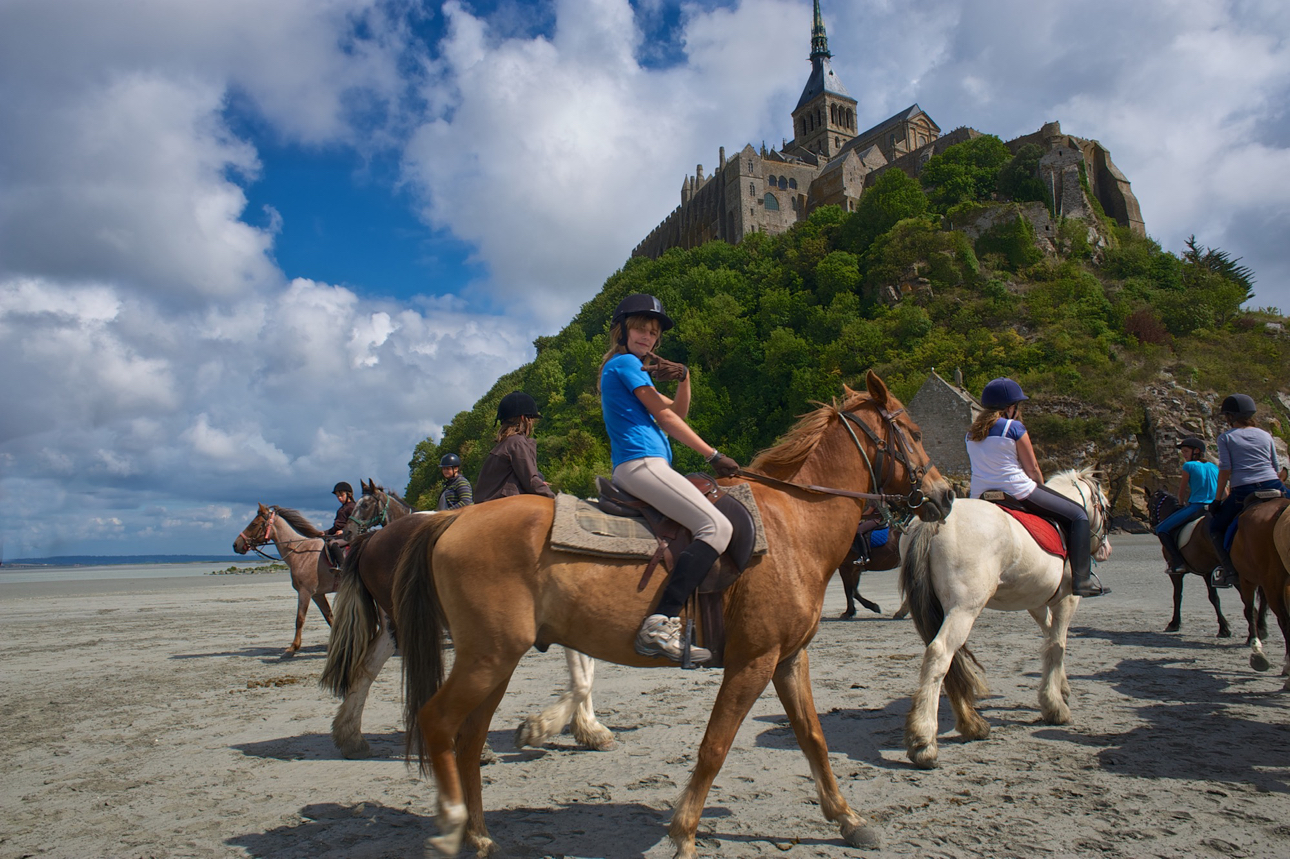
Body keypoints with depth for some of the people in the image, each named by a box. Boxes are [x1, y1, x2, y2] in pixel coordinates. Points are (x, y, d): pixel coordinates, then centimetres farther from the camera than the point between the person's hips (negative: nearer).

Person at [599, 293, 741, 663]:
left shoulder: (632, 369, 27)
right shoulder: (625, 362, -2)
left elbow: (678, 411, 24)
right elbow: (664, 416, -6)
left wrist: (683, 378, 4)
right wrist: (713, 456, -3)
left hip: (636, 468, 11)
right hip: (641, 463, -11)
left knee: (714, 523, 16)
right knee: (716, 526, -22)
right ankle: (660, 623, -32)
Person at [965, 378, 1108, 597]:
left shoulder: (971, 433, 11)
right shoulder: (1014, 428, -7)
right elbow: (1032, 469, -3)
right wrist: (1041, 488, 16)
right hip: (1017, 493, -7)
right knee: (1077, 515, 5)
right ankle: (1082, 580, 0)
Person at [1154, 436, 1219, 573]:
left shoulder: (1188, 466, -1)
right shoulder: (1214, 467, 16)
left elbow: (1181, 493, 6)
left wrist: (1183, 505, 24)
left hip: (1196, 507, -7)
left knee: (1161, 529, -2)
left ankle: (1177, 562, -14)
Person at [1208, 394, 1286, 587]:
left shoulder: (1225, 437, 3)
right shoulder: (1265, 435, 15)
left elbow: (1225, 470, -3)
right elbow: (1276, 466, 17)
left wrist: (1217, 499, 1)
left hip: (1243, 491, -3)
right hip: (1274, 486, 3)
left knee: (1216, 527, 13)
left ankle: (1229, 569, 0)